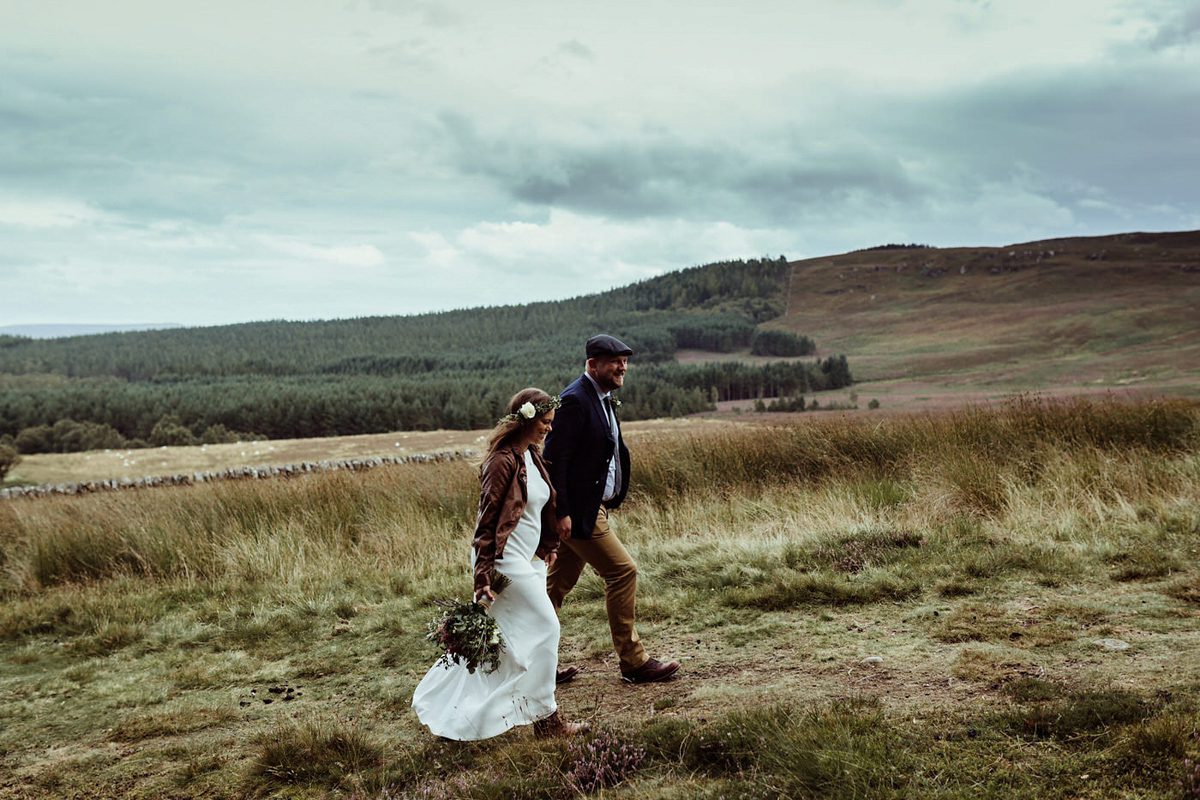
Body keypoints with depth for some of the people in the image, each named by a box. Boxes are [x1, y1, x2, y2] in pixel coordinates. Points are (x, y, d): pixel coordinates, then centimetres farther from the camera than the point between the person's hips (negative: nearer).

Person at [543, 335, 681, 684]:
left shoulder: (603, 399, 14)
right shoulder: (575, 400, -17)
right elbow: (554, 459, -20)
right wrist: (561, 512, -22)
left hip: (595, 506, 10)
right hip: (578, 511, -10)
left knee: (558, 583, 13)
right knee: (623, 571, -6)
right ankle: (633, 662, 4)